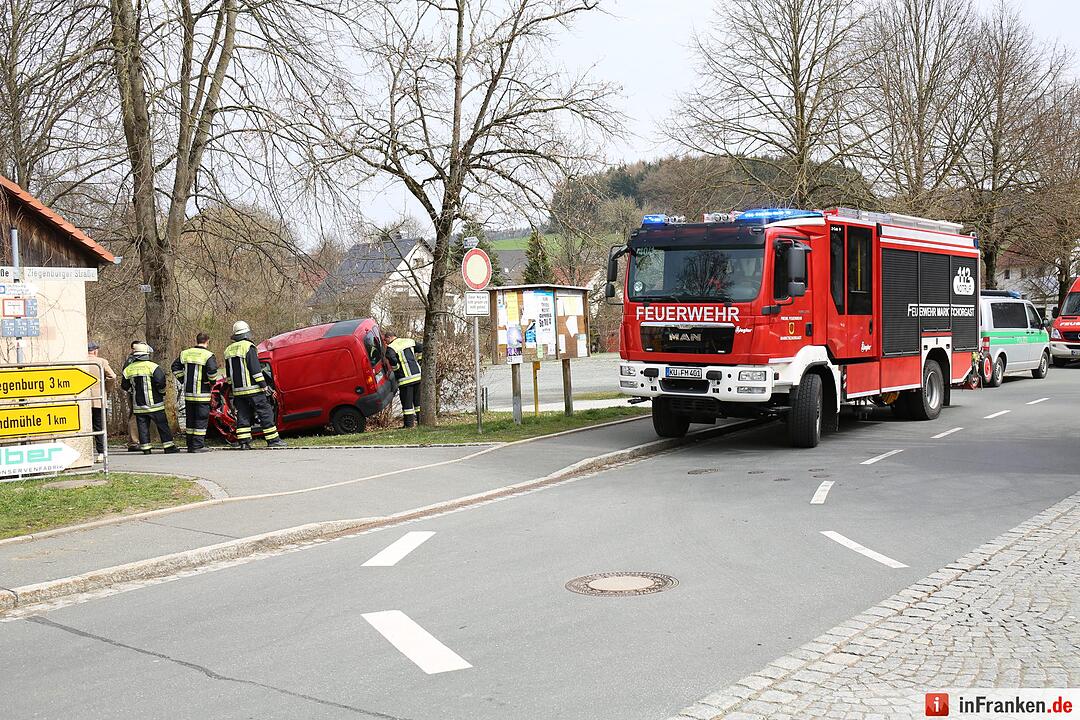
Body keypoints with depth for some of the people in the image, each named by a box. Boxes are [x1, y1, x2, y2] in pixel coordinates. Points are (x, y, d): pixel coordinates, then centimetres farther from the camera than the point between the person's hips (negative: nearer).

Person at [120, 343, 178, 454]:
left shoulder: (129, 369, 4)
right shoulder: (152, 366, -11)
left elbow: (124, 385, 10)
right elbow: (160, 381, -18)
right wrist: (162, 393, 0)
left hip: (138, 404, 4)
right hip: (154, 403, -4)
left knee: (143, 426, 8)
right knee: (162, 425, 3)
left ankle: (145, 448, 6)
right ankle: (168, 447, 5)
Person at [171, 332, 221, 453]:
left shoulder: (185, 354, 8)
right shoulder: (208, 355, -12)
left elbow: (175, 367, 11)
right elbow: (212, 370, -22)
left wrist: (183, 380, 14)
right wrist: (212, 382, -4)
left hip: (188, 393, 6)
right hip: (202, 393, -6)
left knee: (190, 419, 14)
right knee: (201, 420, 0)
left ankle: (190, 445, 18)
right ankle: (198, 445, -3)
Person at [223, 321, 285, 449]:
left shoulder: (228, 350, 14)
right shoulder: (248, 347, -10)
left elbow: (228, 374, 19)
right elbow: (255, 369, -15)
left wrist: (232, 387, 25)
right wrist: (263, 385, -12)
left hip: (238, 391, 7)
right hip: (253, 390, -7)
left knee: (242, 416, 8)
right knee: (265, 413, -2)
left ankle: (243, 442, 4)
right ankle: (273, 440, -3)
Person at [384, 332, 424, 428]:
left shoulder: (391, 347, -8)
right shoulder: (409, 341, 12)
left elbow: (392, 359, -26)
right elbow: (421, 348, 17)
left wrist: (396, 369, -9)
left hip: (405, 378, -6)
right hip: (417, 375, 6)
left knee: (407, 402, 2)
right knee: (418, 401, 13)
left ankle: (409, 423, 3)